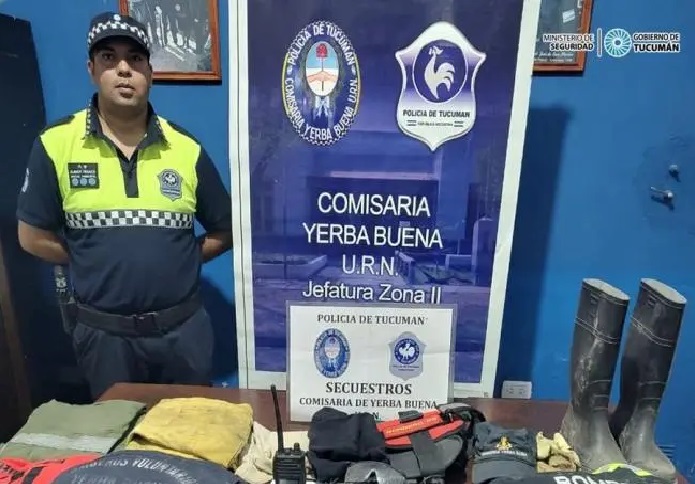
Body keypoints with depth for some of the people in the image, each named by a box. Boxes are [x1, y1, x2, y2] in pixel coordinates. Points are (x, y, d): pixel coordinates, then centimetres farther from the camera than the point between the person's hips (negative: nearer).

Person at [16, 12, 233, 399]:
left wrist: (175, 262, -4)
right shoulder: (56, 144, -6)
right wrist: (94, 265, 0)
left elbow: (224, 231, 3)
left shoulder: (186, 149, -5)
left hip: (183, 327, 1)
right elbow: (34, 237, 2)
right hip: (104, 332, 0)